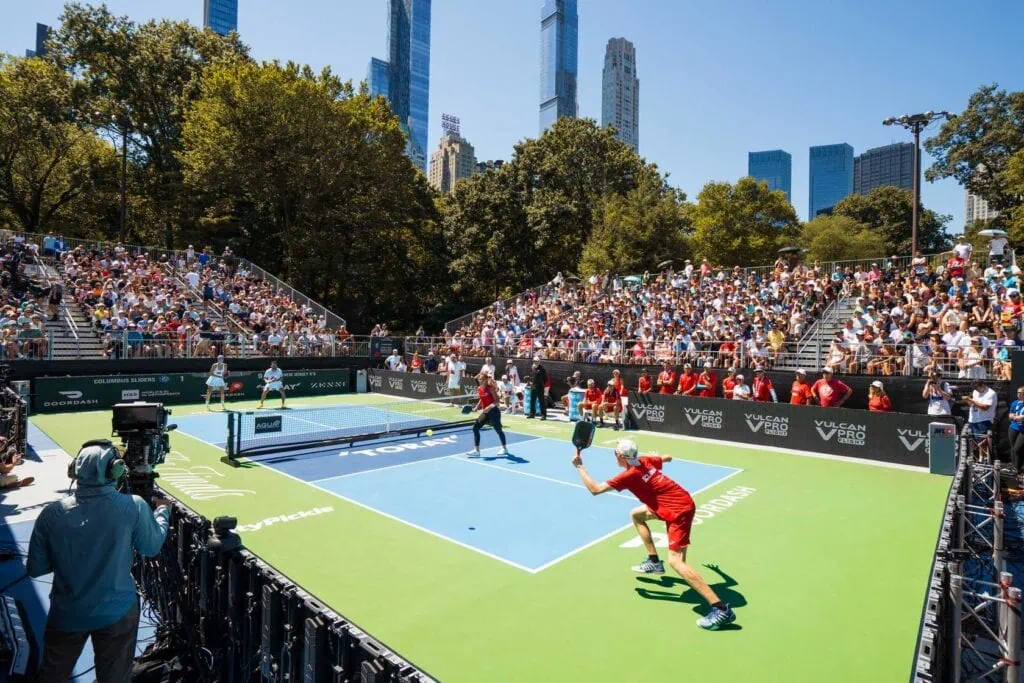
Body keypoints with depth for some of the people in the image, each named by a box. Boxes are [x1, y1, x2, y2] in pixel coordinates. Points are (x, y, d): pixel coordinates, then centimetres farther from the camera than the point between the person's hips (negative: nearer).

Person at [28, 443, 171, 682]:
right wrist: (162, 511, 11)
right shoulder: (134, 507, -21)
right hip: (117, 612, -2)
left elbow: (35, 569, -4)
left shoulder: (52, 513, -16)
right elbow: (151, 547, -4)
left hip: (66, 614, 2)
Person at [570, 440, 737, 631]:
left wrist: (579, 466, -8)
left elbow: (595, 489, -18)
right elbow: (668, 458, 23)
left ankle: (721, 609, -17)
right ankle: (654, 562, 30)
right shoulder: (646, 461, 4)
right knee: (636, 514, 22)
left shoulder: (629, 475, -18)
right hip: (680, 502, 10)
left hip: (680, 510, -10)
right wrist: (659, 457, 45)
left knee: (675, 561, -16)